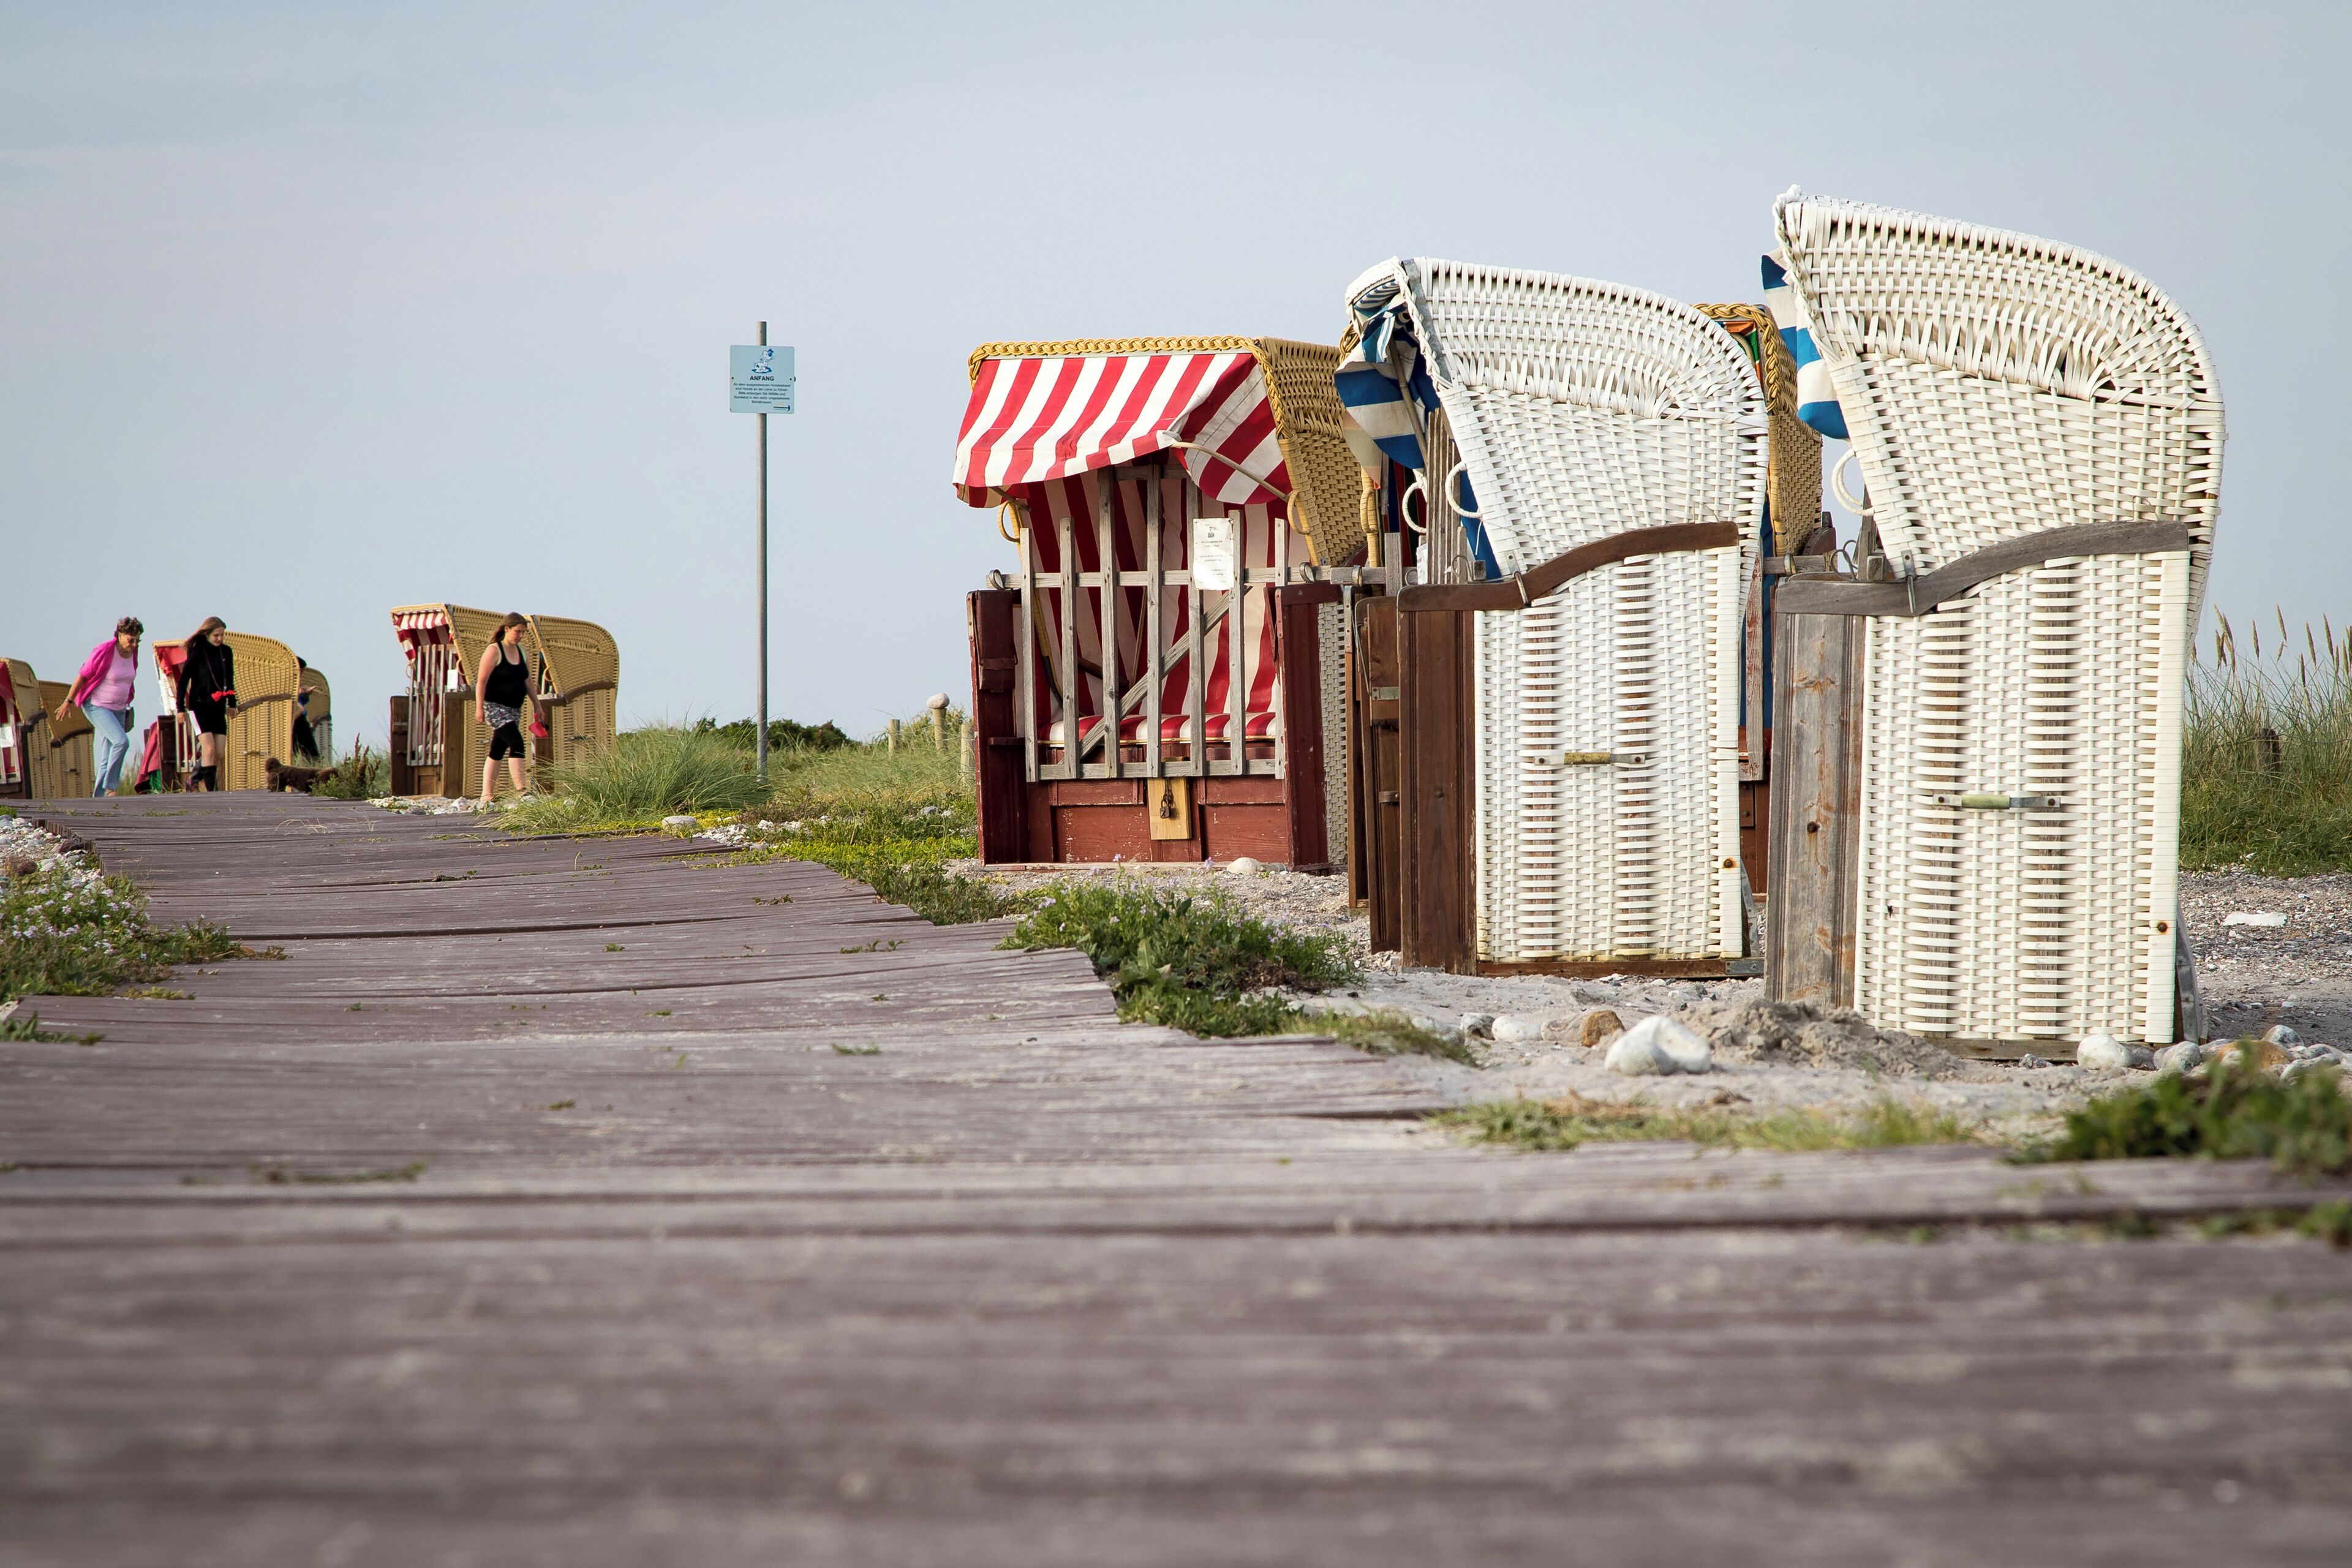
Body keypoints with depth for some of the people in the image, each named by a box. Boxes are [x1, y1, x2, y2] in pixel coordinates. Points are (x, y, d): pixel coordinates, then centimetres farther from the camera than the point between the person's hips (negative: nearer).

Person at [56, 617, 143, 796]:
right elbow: (83, 676, -13)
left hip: (117, 709, 7)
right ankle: (110, 786, -15)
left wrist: (126, 706, 21)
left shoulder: (133, 653, 0)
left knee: (108, 760, 4)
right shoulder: (104, 652, -20)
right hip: (96, 706, -7)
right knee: (121, 741, -25)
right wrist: (68, 702, -8)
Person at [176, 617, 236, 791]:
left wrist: (232, 703, 17)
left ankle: (194, 780, 18)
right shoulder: (197, 653, -8)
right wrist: (181, 708, -6)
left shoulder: (226, 652, 6)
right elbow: (183, 680, -4)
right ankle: (210, 791, -16)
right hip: (199, 705, -6)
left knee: (219, 752, 0)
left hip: (218, 707, 6)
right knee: (209, 748, -17)